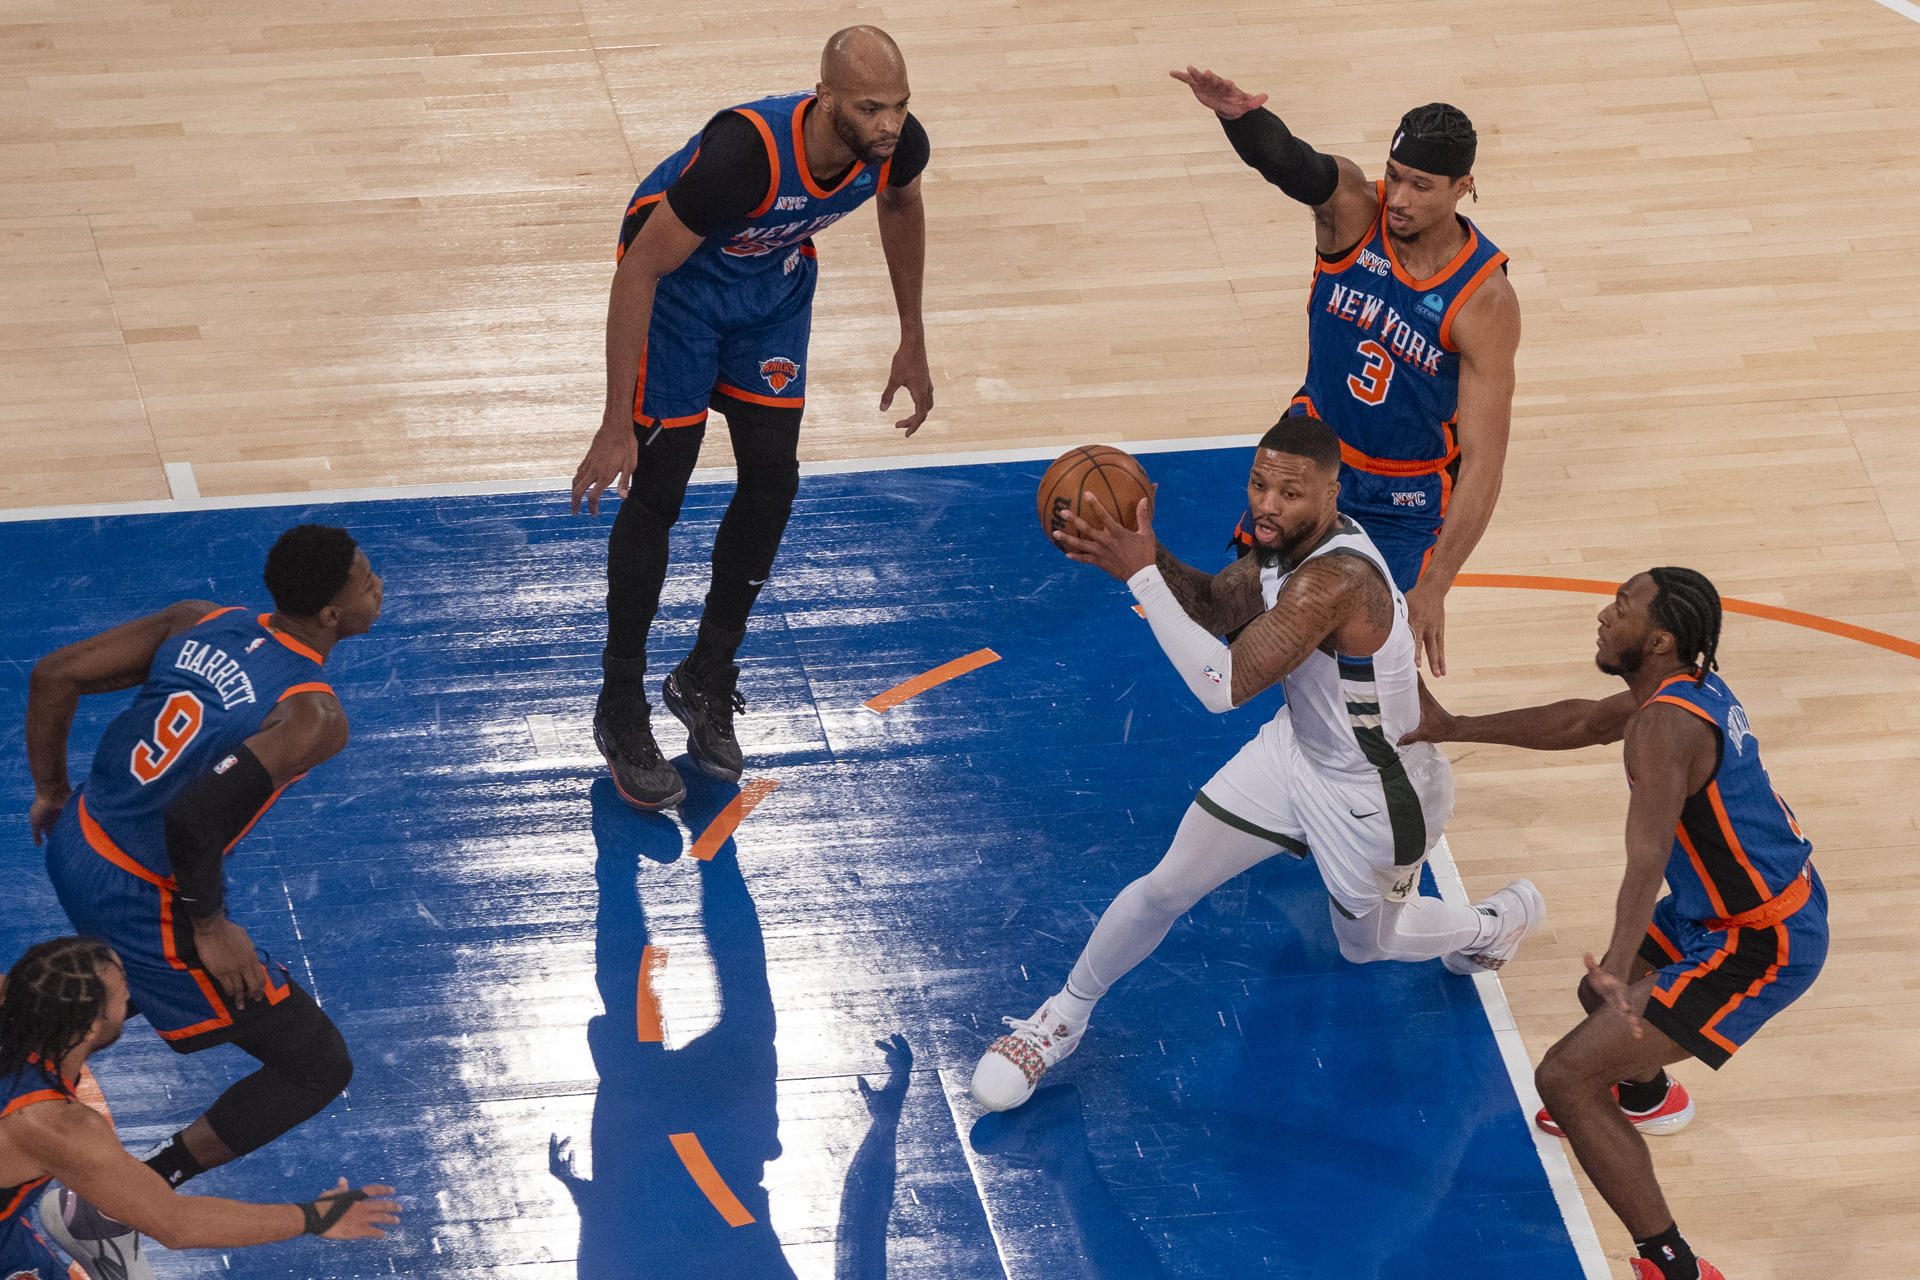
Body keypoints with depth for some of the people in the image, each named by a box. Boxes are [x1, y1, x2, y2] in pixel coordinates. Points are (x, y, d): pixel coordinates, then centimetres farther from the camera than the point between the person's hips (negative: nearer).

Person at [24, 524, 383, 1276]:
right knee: (318, 1069, 3)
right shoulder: (312, 717, -23)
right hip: (141, 901, -8)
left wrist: (51, 791, 15)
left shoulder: (200, 623, -2)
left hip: (74, 844, 8)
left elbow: (54, 675, 0)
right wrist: (210, 926, -17)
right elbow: (195, 819, -34)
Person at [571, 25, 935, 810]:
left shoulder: (898, 144, -24)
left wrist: (912, 342, 8)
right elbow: (638, 272, -33)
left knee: (773, 482, 5)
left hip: (774, 280, 6)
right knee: (658, 493, -3)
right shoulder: (744, 154, -42)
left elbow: (901, 206, 4)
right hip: (678, 277, -6)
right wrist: (616, 427, -31)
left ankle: (706, 682, 25)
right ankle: (620, 711, 13)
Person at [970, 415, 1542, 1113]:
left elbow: (1223, 686, -45)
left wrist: (1140, 575, -44)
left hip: (1376, 791, -7)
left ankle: (1501, 919, 51)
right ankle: (1063, 1018, 27)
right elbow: (1215, 606, 4)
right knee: (1166, 886, 6)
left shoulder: (1336, 579, -41)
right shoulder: (1285, 538, -14)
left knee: (1366, 942, 22)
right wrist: (1146, 554, -17)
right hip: (1299, 746, 7)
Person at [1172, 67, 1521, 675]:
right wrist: (1240, 115, -69)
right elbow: (1287, 162, -44)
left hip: (1406, 500, -4)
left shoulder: (1484, 301, -28)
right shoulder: (1353, 206, -21)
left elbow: (1482, 464, -28)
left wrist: (1433, 588, -36)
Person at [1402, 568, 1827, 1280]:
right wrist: (1455, 729, 22)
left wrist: (1619, 967, -51)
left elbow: (1647, 860, -40)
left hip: (1756, 951, -10)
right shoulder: (1693, 687, 3)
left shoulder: (1665, 725, -27)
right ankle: (1646, 1098, 67)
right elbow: (1582, 723, 20)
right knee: (1600, 998, 34)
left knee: (1565, 1079, -12)